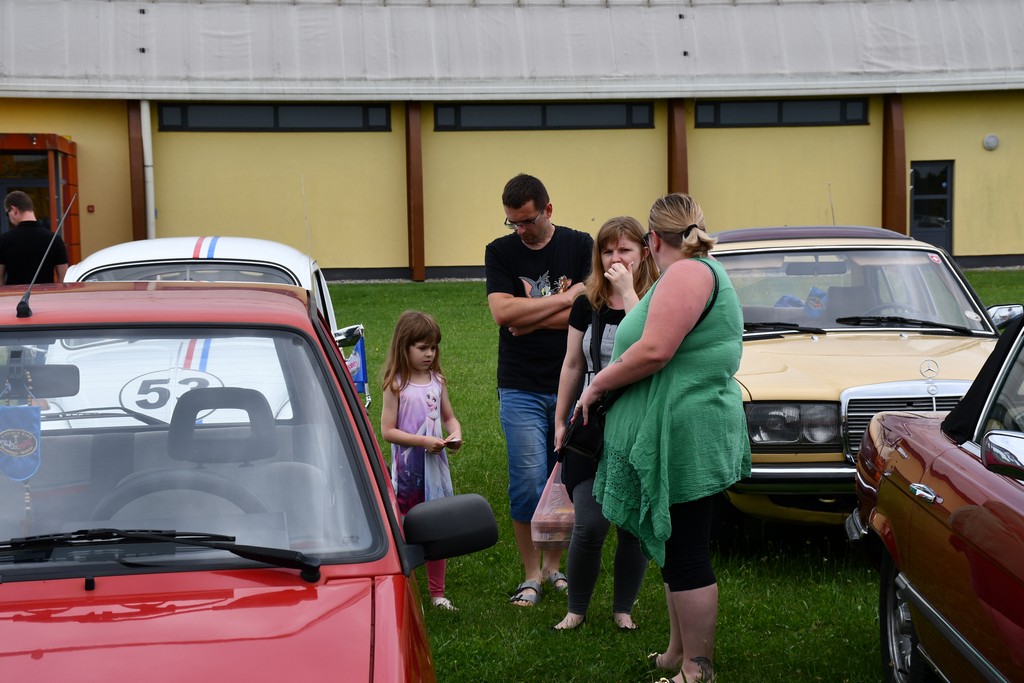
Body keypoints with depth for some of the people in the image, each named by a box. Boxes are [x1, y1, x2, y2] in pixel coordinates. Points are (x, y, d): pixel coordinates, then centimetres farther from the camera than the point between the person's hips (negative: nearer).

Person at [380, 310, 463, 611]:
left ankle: (437, 593, 21)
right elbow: (387, 431, -12)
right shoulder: (396, 385, -9)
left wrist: (456, 434, -6)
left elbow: (449, 417, 16)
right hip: (407, 470, -5)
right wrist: (424, 441, -20)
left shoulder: (437, 381, 6)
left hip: (436, 465, 5)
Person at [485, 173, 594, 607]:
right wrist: (563, 298, -11)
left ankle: (553, 566, 24)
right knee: (528, 484, -4)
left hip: (573, 384, 1)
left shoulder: (580, 246, 2)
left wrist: (529, 318, -9)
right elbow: (502, 312, -13)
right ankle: (531, 575, 9)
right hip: (521, 388, -1)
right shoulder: (500, 252, 3)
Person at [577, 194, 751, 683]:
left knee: (685, 555, -3)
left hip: (683, 442, -11)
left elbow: (654, 351, -24)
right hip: (684, 443, 11)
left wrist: (597, 386, -11)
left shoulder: (688, 273, -14)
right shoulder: (701, 272, 20)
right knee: (676, 550, 17)